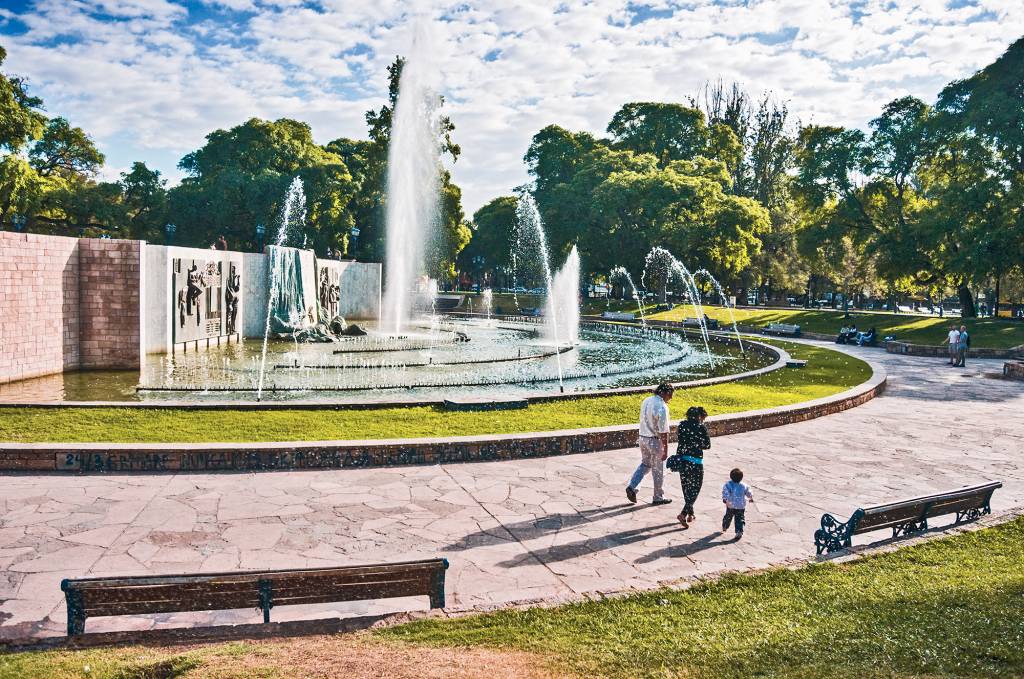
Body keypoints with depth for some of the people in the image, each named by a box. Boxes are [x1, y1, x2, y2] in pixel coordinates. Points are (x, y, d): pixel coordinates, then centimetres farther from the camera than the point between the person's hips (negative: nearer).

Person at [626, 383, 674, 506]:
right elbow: (663, 432, -21)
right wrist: (665, 450, -16)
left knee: (645, 464, 22)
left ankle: (632, 486, 7)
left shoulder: (646, 401, 2)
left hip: (643, 437, 7)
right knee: (658, 470, 9)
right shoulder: (662, 407, -22)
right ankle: (658, 497, 21)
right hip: (655, 441, -7)